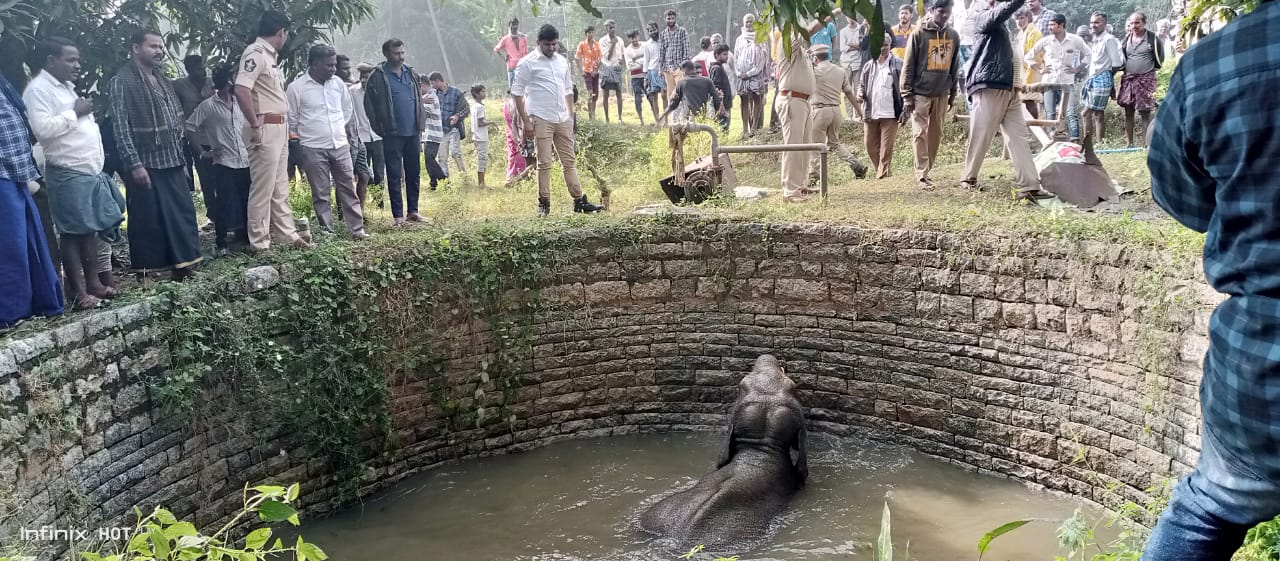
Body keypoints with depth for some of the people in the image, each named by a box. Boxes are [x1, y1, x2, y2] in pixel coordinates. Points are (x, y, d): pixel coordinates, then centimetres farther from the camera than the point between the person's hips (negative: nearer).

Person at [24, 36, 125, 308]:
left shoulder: (67, 87, 18)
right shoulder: (39, 89, -11)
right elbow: (42, 128, -23)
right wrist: (74, 113, -17)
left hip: (90, 171, 9)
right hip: (68, 174, -9)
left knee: (91, 230, 12)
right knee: (73, 233, -5)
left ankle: (94, 282, 19)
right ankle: (78, 292, 0)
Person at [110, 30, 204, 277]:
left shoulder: (161, 79, 15)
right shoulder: (122, 81, -8)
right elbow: (121, 127, -14)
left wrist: (181, 157, 16)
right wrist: (135, 164, -20)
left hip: (172, 162, 7)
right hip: (145, 164, -7)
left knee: (182, 214, 7)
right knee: (148, 220, 0)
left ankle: (183, 265, 15)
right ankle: (147, 273, 9)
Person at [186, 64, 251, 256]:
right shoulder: (208, 106, -4)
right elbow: (189, 128, -3)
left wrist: (249, 147, 12)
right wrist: (203, 152, -4)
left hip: (244, 162, 5)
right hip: (223, 164, -5)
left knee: (247, 203, 6)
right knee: (224, 205, -4)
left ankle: (248, 238, 19)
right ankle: (221, 243, 5)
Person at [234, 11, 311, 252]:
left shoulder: (270, 56, 15)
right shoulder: (255, 53, -14)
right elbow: (241, 90, -25)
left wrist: (285, 126, 15)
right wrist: (255, 126, -21)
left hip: (280, 128, 10)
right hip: (265, 129, -10)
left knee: (280, 188, 15)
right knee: (262, 188, -4)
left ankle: (287, 235, 24)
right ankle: (259, 244, 1)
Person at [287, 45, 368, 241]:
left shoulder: (338, 83, 7)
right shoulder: (297, 87, -6)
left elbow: (348, 111, 18)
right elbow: (291, 121, -1)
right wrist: (296, 150, 1)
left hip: (341, 145, 4)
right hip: (313, 149, -4)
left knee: (348, 189, 4)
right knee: (321, 194, 3)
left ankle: (356, 229, 8)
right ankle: (327, 232, 9)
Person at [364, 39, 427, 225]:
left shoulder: (411, 74, 11)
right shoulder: (378, 77, -6)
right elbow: (369, 105, -5)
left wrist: (421, 123, 10)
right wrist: (381, 129, -7)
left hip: (413, 132, 5)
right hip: (393, 134, -5)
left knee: (414, 173, 10)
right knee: (394, 175, 1)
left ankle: (413, 210, 20)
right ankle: (398, 215, 6)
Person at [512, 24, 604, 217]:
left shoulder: (562, 62, 14)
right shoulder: (527, 63, -4)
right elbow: (517, 93, -6)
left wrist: (571, 116, 14)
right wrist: (526, 122, -11)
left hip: (563, 120, 6)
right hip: (541, 120, -5)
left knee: (569, 161, 7)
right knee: (544, 163, -3)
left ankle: (579, 201, 9)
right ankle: (544, 203, 5)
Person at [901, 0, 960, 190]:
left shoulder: (954, 36, 7)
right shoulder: (919, 34, -6)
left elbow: (955, 67, 15)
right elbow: (908, 66, -6)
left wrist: (953, 93, 14)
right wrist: (907, 96, -10)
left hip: (942, 94, 5)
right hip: (921, 93, -5)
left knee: (936, 134, 7)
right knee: (920, 133, -7)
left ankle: (928, 170, 17)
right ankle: (922, 175, -7)